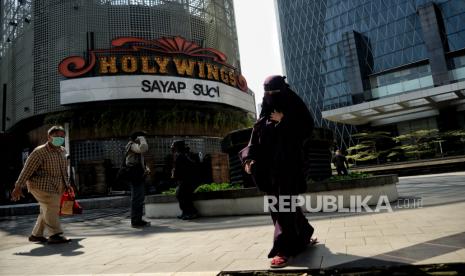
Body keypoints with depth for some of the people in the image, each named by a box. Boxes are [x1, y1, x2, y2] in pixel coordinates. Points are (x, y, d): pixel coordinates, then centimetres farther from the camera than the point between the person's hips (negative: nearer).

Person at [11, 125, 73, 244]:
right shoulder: (40, 152, -13)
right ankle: (55, 235, -13)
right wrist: (18, 187, -13)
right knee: (51, 207, -15)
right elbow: (27, 170, -13)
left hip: (56, 187, 8)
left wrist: (67, 184, 17)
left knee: (47, 211, 11)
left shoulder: (62, 151, 10)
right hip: (41, 185, -8)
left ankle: (36, 235, 23)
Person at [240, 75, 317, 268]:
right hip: (269, 167, 6)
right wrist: (249, 158, -7)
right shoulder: (264, 116, 15)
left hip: (288, 165, -5)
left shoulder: (295, 108, 3)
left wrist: (283, 121, -13)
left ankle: (283, 249, -5)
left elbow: (307, 129, -8)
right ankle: (303, 235, 31)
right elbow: (255, 140, 8)